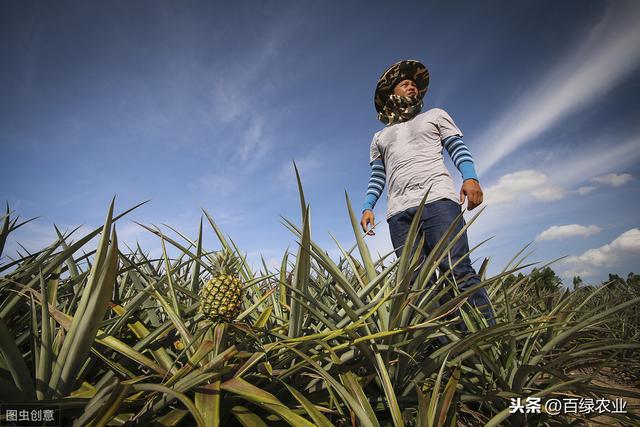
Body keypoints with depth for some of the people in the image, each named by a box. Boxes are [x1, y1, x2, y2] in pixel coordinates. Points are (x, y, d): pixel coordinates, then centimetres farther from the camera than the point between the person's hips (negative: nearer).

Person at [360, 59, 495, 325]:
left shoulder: (435, 115, 25)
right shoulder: (380, 137, 30)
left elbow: (459, 149, 12)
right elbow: (377, 178, 22)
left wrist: (470, 177, -8)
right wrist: (368, 207, 5)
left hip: (437, 199, -2)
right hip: (399, 213, 3)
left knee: (456, 270, -17)